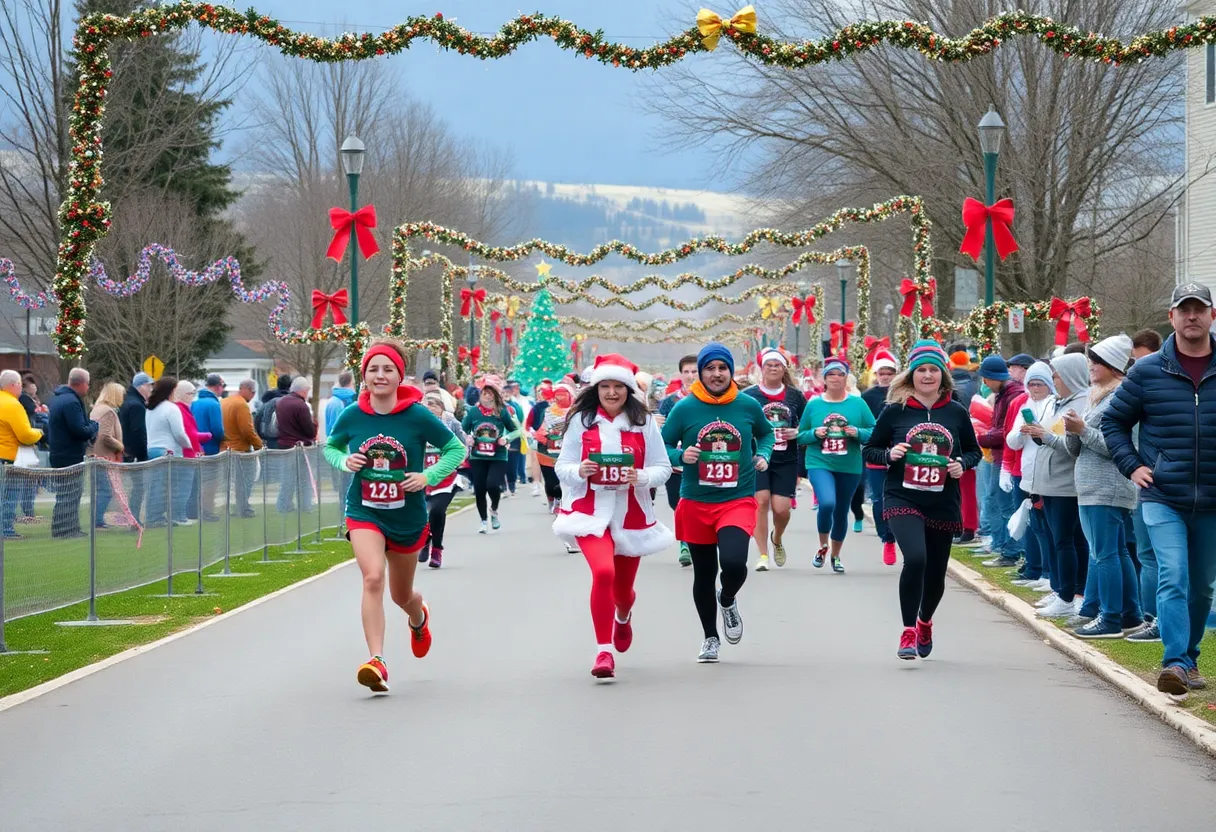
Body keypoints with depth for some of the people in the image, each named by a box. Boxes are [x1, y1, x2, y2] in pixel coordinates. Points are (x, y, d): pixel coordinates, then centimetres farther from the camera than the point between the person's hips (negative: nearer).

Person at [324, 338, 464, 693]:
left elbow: (455, 449, -3)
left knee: (402, 595, 18)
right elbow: (330, 446, 12)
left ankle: (419, 618, 57)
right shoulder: (352, 415, -8)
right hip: (364, 513, 0)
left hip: (407, 516, 1)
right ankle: (376, 661, -27)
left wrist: (429, 476, -17)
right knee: (372, 578, -26)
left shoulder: (418, 417, -13)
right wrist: (344, 460, -10)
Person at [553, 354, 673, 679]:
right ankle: (604, 651, -17)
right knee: (603, 572, -27)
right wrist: (579, 471, -22)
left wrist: (642, 476, -20)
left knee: (623, 588, 15)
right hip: (590, 513, -2)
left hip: (631, 514, 2)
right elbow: (561, 466, 0)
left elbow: (663, 467, 0)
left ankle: (623, 616, 56)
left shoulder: (644, 421, 0)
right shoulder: (581, 420, -1)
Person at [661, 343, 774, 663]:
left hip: (738, 501, -1)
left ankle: (728, 601, 13)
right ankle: (710, 638, 35)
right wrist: (681, 455, -18)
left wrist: (763, 455, 0)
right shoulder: (684, 408, -5)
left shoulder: (748, 405, -1)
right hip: (696, 503, 1)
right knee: (704, 574, 12)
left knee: (734, 562, -24)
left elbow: (766, 433, 19)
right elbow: (662, 446, 2)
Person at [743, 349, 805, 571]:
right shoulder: (749, 395, 1)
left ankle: (777, 540, 30)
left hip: (786, 461, 2)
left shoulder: (794, 396, 8)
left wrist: (796, 433, -4)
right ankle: (763, 555, -6)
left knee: (781, 508, -4)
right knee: (761, 501, -14)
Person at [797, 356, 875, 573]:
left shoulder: (858, 404, 1)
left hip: (849, 468, 2)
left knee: (841, 512, 12)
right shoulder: (813, 404, 2)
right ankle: (822, 546, 1)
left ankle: (835, 556, 34)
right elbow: (800, 436, 7)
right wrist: (814, 434, -13)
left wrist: (858, 433, -17)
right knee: (827, 503, -25)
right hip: (820, 464, -2)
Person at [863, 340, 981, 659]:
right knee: (915, 558, -26)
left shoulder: (957, 413, 2)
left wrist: (962, 464, -7)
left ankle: (925, 622, 44)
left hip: (944, 504, 3)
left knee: (935, 573, 13)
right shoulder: (895, 411, -2)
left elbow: (974, 451, 14)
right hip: (902, 499, -3)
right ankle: (908, 632, -12)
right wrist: (889, 455, -15)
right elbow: (870, 450, 5)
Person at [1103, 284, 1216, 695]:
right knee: (1173, 579, -17)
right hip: (1162, 498, -2)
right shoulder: (1147, 372, 0)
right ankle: (1176, 662, -22)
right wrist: (1131, 465, 0)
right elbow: (1113, 421, 11)